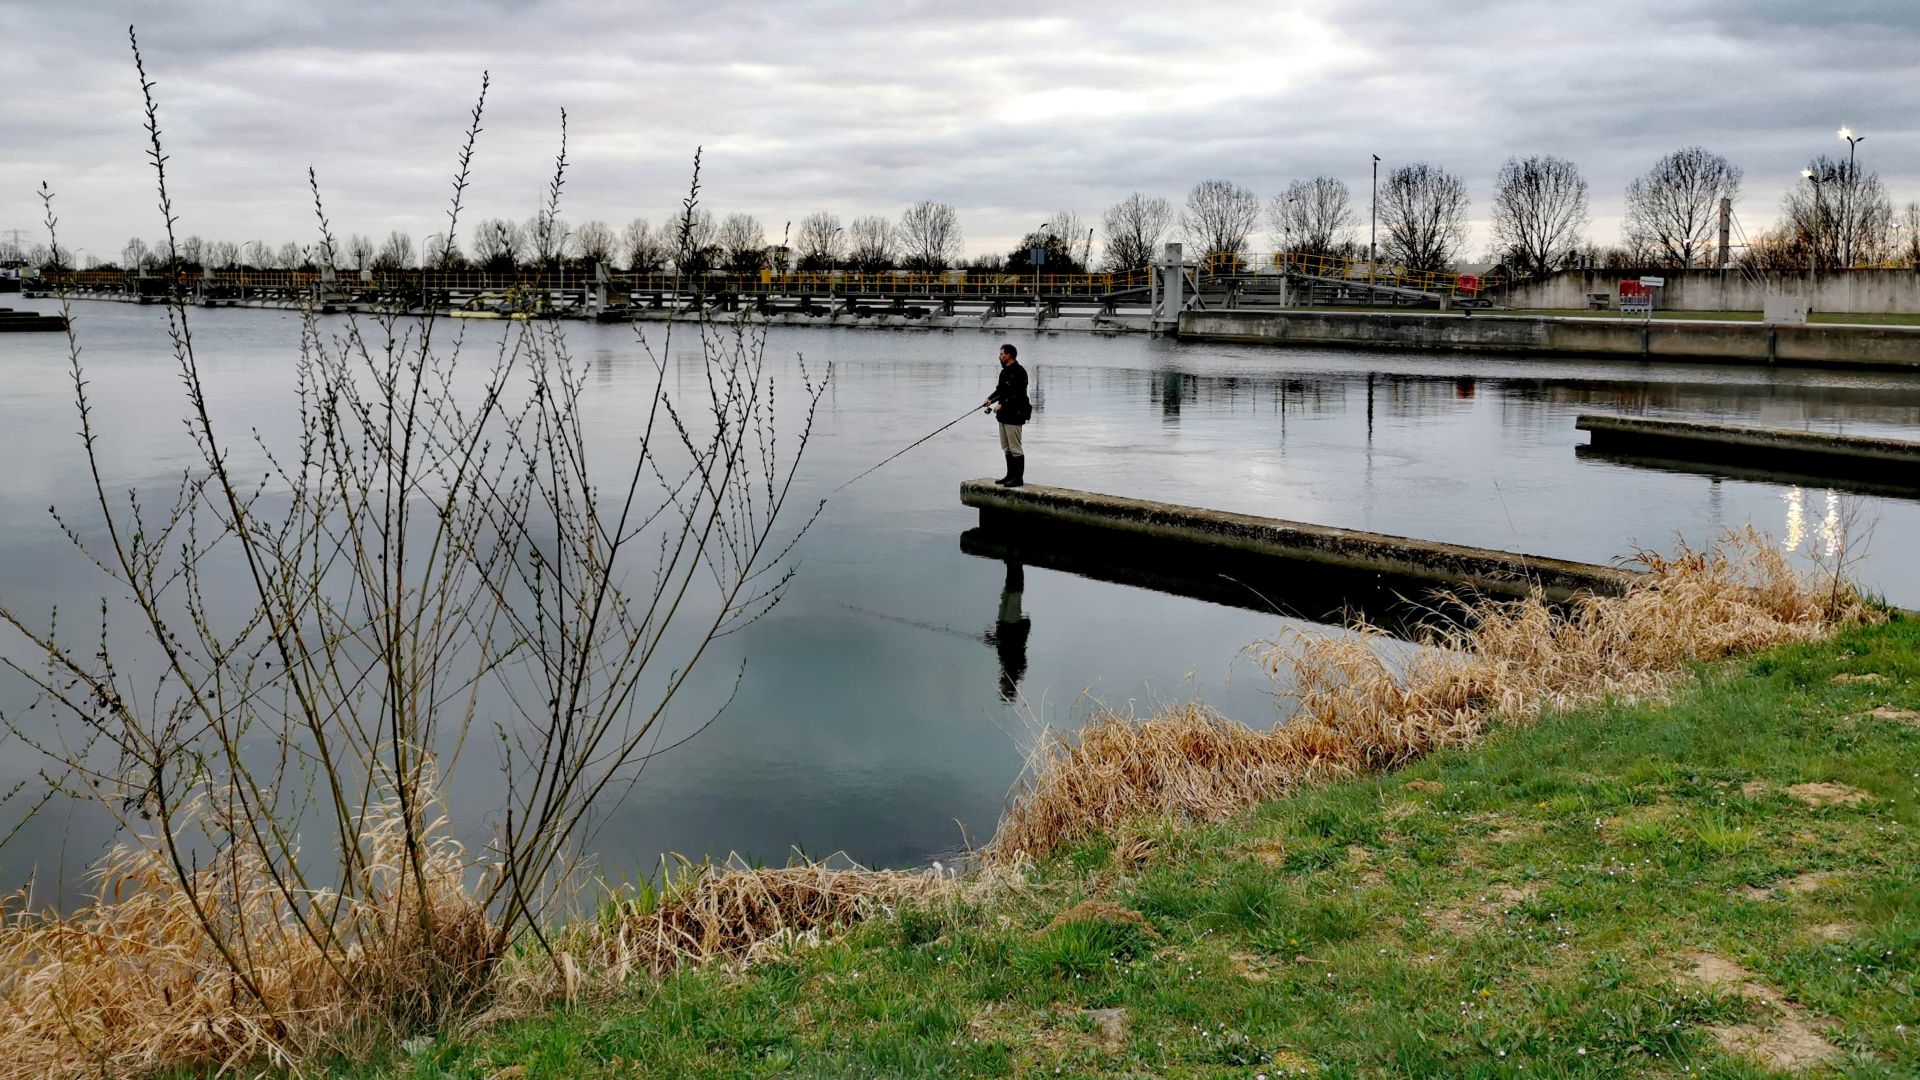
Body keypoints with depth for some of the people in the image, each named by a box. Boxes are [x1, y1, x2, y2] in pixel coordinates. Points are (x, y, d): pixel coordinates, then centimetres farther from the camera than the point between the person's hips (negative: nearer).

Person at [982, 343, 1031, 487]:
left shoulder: (1019, 372, -15)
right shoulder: (1005, 371, 16)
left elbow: (1017, 395, -21)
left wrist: (1002, 405, -22)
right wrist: (990, 399, 5)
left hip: (1014, 415, -10)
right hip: (1004, 415, 10)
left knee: (1015, 448, -7)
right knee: (1007, 448, 15)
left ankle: (1018, 478, -4)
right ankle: (1010, 475, 23)